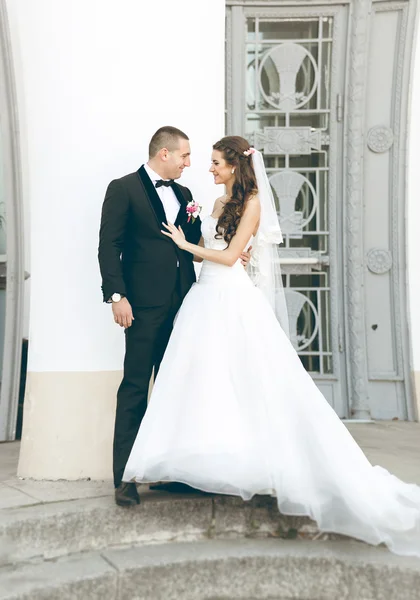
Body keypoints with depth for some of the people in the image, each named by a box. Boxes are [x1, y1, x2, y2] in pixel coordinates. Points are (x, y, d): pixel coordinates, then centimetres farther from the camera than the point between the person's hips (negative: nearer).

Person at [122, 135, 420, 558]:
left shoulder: (251, 203, -6)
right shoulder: (220, 203, 18)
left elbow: (229, 256, -11)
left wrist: (186, 245, -2)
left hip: (233, 300, -8)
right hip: (208, 296, 8)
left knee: (247, 382, -6)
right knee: (205, 382, 6)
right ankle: (219, 464, 14)